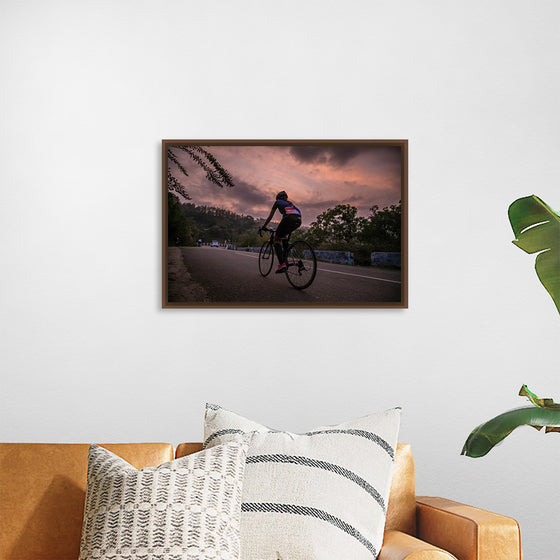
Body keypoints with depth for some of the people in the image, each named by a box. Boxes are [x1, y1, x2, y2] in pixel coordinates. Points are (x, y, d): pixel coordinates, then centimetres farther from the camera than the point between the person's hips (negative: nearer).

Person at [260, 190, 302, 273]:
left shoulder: (278, 202, 25)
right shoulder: (290, 203, 40)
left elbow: (270, 217, 26)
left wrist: (263, 227, 37)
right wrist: (289, 230, 55)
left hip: (289, 218, -6)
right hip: (298, 220, 6)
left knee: (276, 239, 5)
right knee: (284, 235, 32)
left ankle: (282, 264, -14)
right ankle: (285, 259, 20)